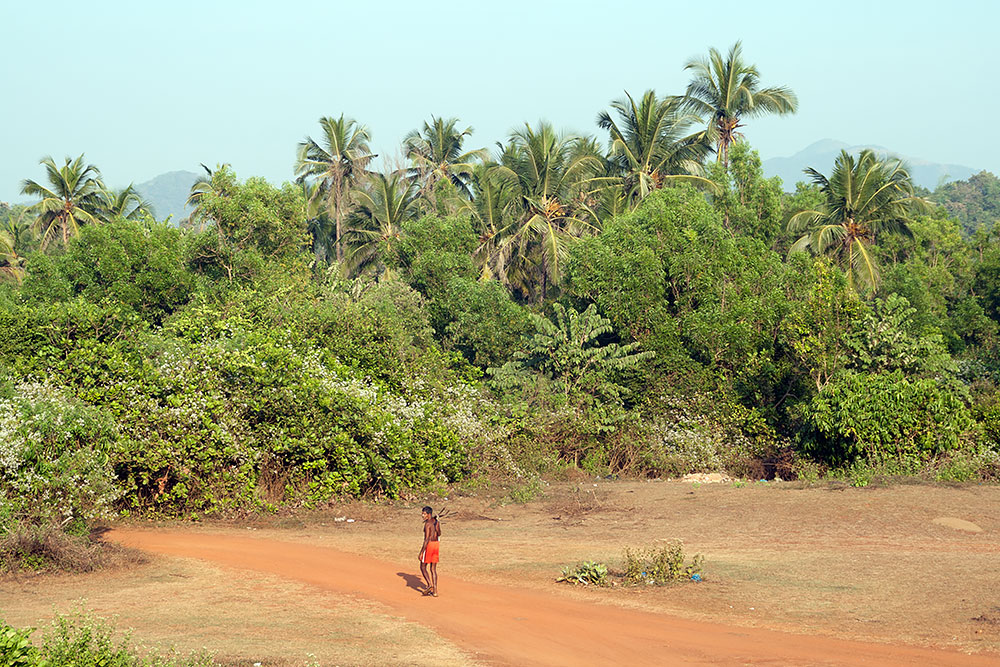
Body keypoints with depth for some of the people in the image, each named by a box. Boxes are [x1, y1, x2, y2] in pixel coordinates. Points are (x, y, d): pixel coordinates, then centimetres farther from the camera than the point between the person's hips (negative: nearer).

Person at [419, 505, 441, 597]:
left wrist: (421, 552, -18)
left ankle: (429, 584, -11)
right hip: (436, 545, 7)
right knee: (433, 569, 10)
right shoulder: (437, 522, 7)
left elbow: (427, 539, -20)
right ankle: (435, 591, 6)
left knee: (423, 567, 8)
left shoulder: (427, 524, -16)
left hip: (429, 545, -7)